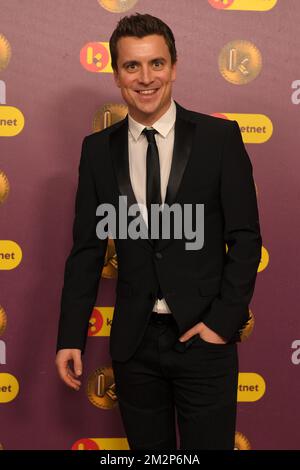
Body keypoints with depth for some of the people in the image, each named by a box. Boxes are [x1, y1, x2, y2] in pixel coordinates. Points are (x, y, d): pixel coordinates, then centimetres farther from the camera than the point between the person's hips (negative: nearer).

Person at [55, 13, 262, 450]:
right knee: (147, 447, 17)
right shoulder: (98, 149, 2)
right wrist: (70, 337, 2)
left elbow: (246, 237, -4)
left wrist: (224, 319, -10)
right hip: (134, 342, 3)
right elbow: (87, 249, 4)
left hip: (204, 336, -2)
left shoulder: (219, 137, -5)